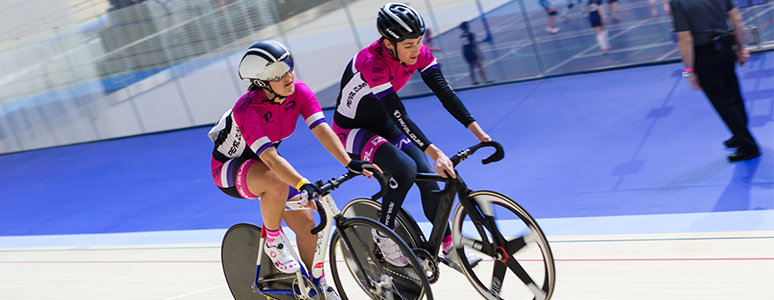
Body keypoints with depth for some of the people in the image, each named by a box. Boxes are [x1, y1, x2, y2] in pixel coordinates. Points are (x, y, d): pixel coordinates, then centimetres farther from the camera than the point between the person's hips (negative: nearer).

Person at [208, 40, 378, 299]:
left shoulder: (298, 91, -18)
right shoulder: (246, 109, -34)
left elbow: (321, 129, -27)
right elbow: (270, 158, -43)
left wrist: (349, 163, -40)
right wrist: (304, 185, -56)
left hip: (262, 163, 6)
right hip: (229, 167, -6)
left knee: (306, 224, -5)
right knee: (277, 183, -39)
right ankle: (273, 241, -13)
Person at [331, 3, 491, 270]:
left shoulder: (418, 53, -14)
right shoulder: (371, 62, -35)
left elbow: (444, 91, -18)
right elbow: (399, 116, -39)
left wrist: (477, 130, -27)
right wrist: (435, 153, -46)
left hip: (382, 122, 6)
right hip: (353, 130, -6)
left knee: (428, 175, -8)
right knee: (405, 168, -28)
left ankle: (449, 248, 4)